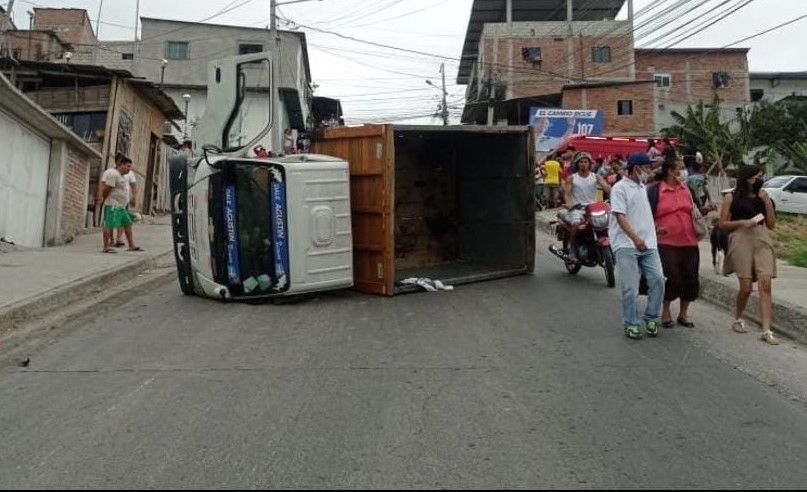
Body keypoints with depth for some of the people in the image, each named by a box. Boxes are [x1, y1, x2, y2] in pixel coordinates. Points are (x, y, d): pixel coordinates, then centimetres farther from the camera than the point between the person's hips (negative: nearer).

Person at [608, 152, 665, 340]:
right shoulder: (620, 188, -7)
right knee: (630, 288, -2)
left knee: (658, 280, 1)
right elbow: (620, 216, -16)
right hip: (627, 245, -7)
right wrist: (635, 238, -25)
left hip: (648, 244, 7)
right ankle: (631, 324, 11)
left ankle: (651, 319, 17)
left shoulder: (643, 187, 17)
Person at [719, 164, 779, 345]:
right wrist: (742, 222, -12)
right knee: (746, 287, -6)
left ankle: (766, 330, -12)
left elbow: (771, 224, 12)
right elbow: (723, 224, 4)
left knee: (766, 285, -11)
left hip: (762, 240, 3)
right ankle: (738, 319, 22)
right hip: (741, 240, -3)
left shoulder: (761, 196, 16)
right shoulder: (731, 197, 7)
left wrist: (766, 201, 3)